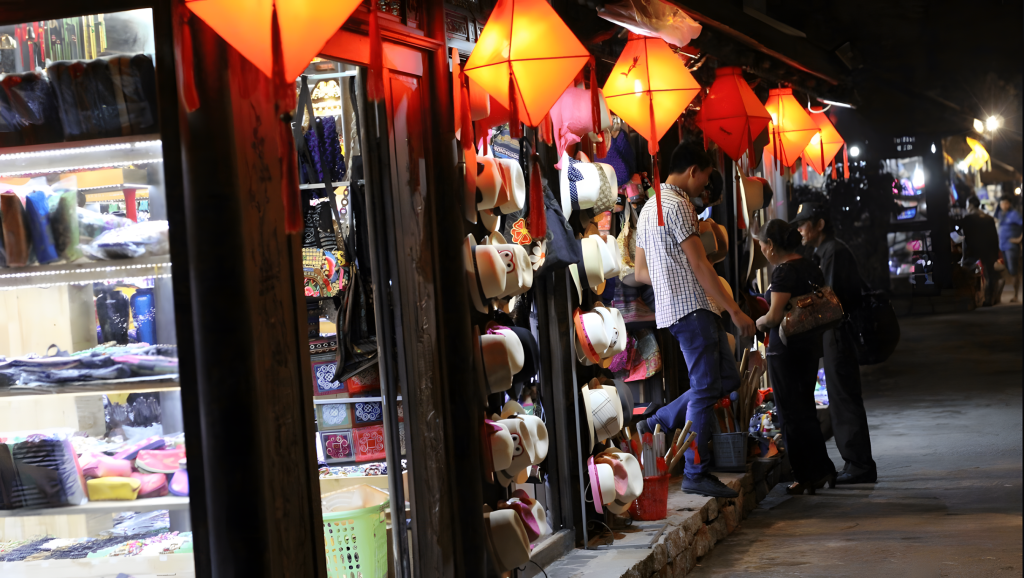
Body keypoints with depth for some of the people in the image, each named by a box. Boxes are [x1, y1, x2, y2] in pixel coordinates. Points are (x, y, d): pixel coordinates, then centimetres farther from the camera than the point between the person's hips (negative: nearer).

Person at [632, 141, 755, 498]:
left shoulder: (650, 207, 20)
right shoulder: (677, 205, -11)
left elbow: (641, 272, 22)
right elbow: (699, 264, -16)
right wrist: (734, 310, -14)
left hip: (673, 307, 10)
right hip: (691, 307, -10)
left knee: (726, 378, 12)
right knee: (706, 388, -7)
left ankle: (656, 425, 14)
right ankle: (696, 474, -4)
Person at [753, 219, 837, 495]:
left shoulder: (783, 271, -17)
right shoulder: (811, 268, 10)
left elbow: (775, 315, -22)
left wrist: (758, 323, -4)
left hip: (786, 348, -9)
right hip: (811, 345, 9)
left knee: (791, 413, 0)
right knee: (806, 408, 16)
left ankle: (810, 474, 2)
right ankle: (821, 470, 18)